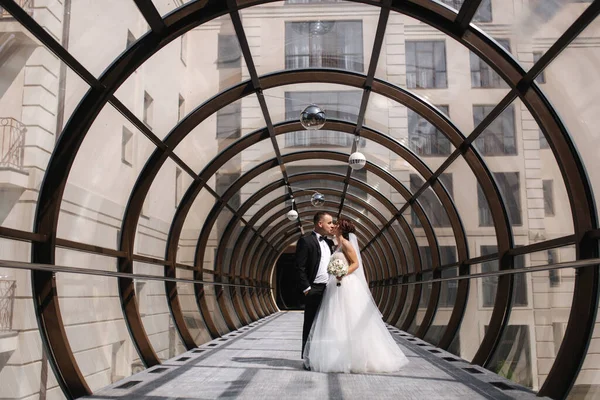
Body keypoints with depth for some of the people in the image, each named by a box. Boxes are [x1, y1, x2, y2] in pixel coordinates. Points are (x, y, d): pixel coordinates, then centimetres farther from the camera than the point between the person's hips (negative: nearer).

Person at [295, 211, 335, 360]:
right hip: (314, 290, -7)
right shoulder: (305, 241, -7)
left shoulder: (328, 242, 15)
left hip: (329, 290, 7)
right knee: (310, 325, 1)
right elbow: (300, 268, -11)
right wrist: (306, 288, -14)